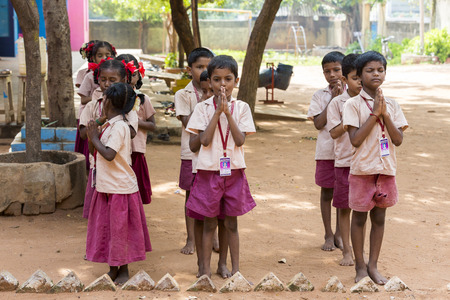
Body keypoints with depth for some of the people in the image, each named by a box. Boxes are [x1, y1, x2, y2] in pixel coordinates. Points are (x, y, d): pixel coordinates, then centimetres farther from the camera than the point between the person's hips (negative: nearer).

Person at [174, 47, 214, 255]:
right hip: (192, 153, -2)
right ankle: (191, 239, 16)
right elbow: (188, 123, -11)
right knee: (192, 195, 6)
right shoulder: (183, 94, -2)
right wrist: (202, 102, -16)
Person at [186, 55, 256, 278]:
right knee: (209, 223, 6)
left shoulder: (241, 108, 1)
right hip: (209, 171, -1)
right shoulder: (203, 108, -1)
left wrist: (227, 113, -16)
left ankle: (235, 269, 19)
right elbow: (205, 140, -12)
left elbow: (240, 140, -10)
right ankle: (206, 269, 16)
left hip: (234, 171, 1)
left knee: (231, 224, 10)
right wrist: (218, 112, -14)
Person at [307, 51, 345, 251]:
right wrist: (334, 99, -14)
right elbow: (318, 123, -11)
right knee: (327, 193, 6)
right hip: (326, 152, 0)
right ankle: (328, 235, 18)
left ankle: (339, 234, 23)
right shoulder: (319, 96, 1)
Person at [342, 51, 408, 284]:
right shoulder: (353, 104, -7)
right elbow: (355, 139, -16)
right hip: (362, 169, -4)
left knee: (379, 217, 11)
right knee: (359, 218, 6)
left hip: (386, 169, 4)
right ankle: (360, 267, 19)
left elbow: (398, 139, -4)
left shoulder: (391, 105, 5)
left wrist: (384, 114, -14)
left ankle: (373, 266, 23)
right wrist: (374, 113, -18)